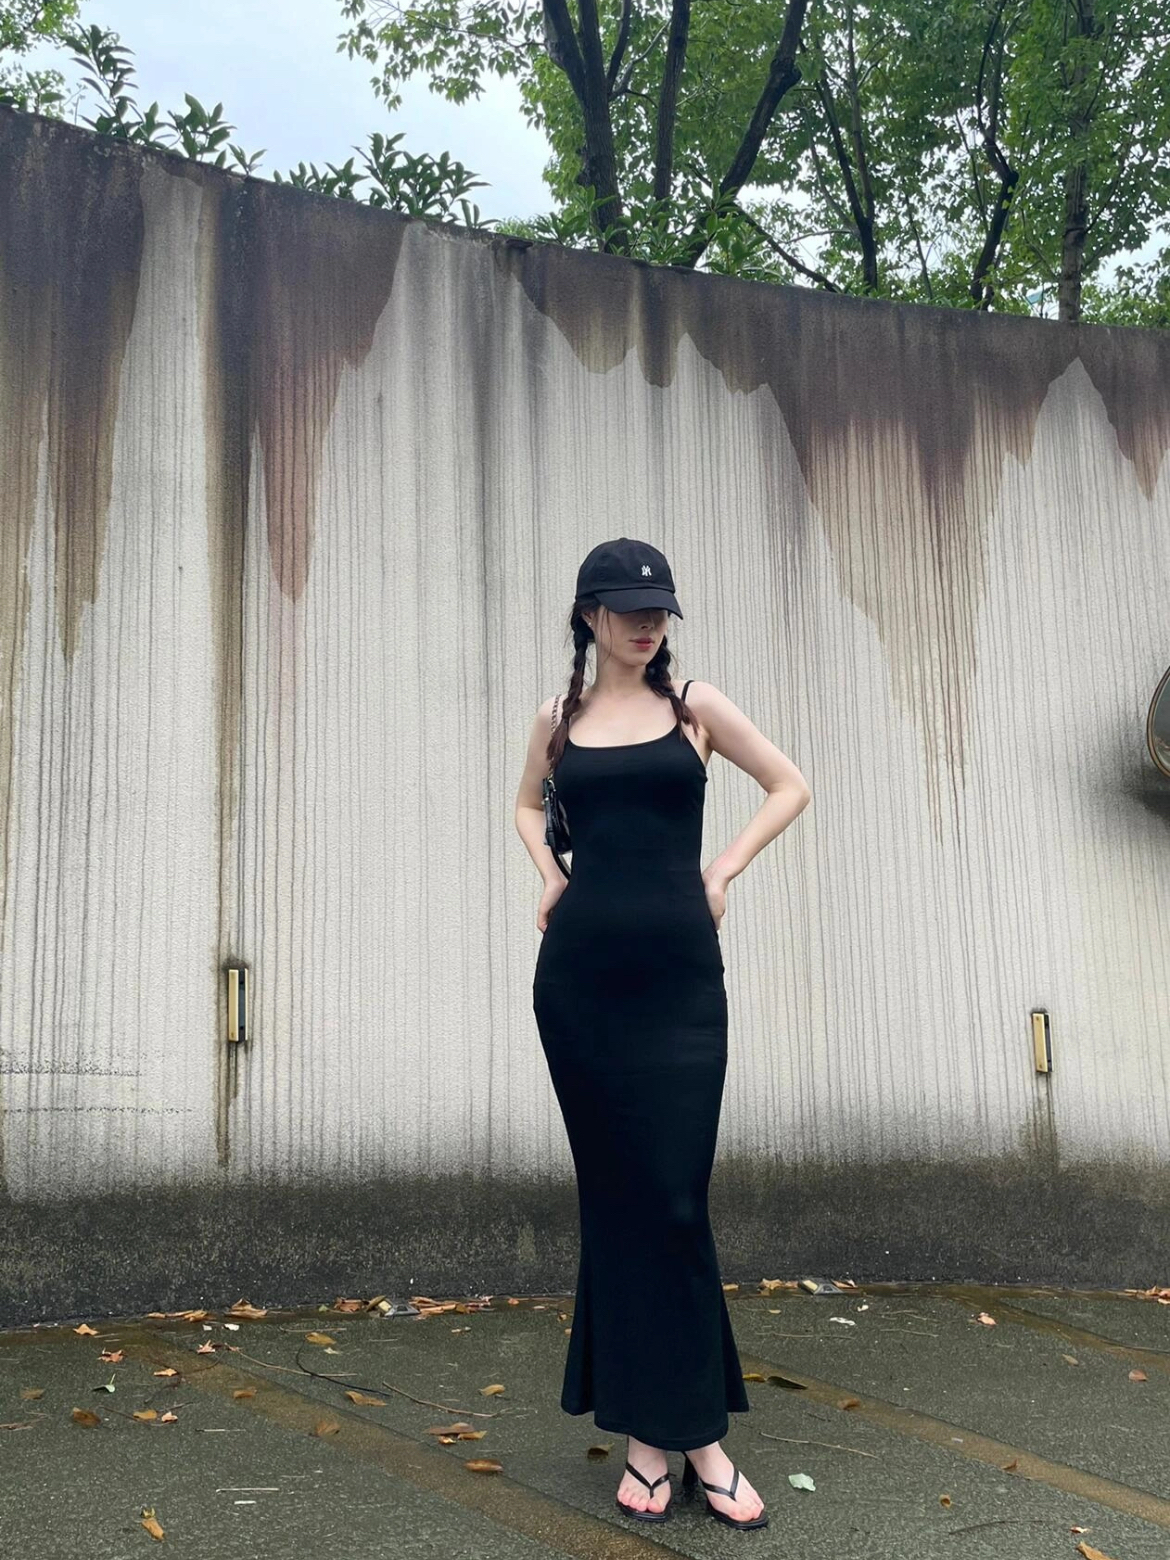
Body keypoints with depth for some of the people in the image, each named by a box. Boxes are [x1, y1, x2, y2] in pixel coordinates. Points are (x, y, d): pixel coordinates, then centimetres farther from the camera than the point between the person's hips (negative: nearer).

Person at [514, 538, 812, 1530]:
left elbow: (791, 787, 11)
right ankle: (651, 1430, 17)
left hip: (679, 972, -2)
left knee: (673, 1200, -1)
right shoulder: (559, 719, 9)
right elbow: (528, 803, 27)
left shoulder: (694, 705, 3)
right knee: (616, 1196, 6)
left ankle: (682, 1428, 12)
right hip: (581, 971, 2)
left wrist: (725, 871, 2)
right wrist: (551, 875, 10)